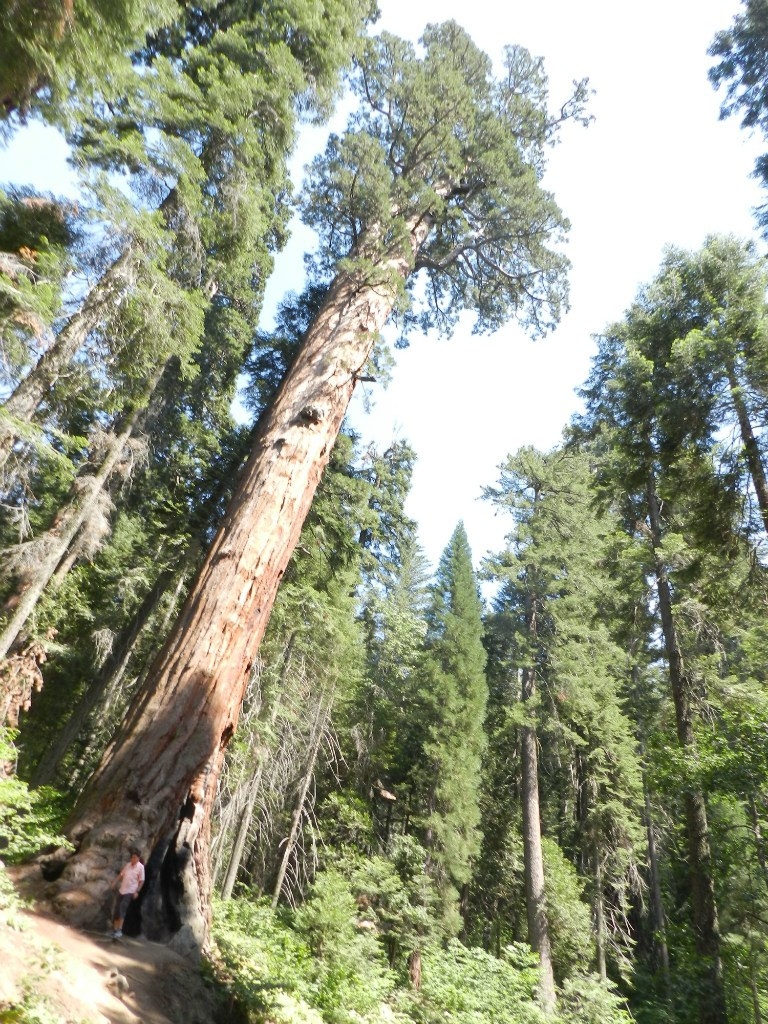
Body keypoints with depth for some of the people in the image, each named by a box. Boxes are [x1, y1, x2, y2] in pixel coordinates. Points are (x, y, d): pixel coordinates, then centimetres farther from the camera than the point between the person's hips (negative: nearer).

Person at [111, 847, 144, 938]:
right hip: (121, 890, 6)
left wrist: (137, 891, -17)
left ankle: (119, 931, -15)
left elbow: (141, 881, -10)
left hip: (130, 892, -6)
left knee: (122, 908, -18)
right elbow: (121, 875, 16)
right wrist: (115, 882, 2)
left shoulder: (140, 867, -10)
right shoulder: (127, 865, 7)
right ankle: (115, 930, 18)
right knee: (118, 910, 8)